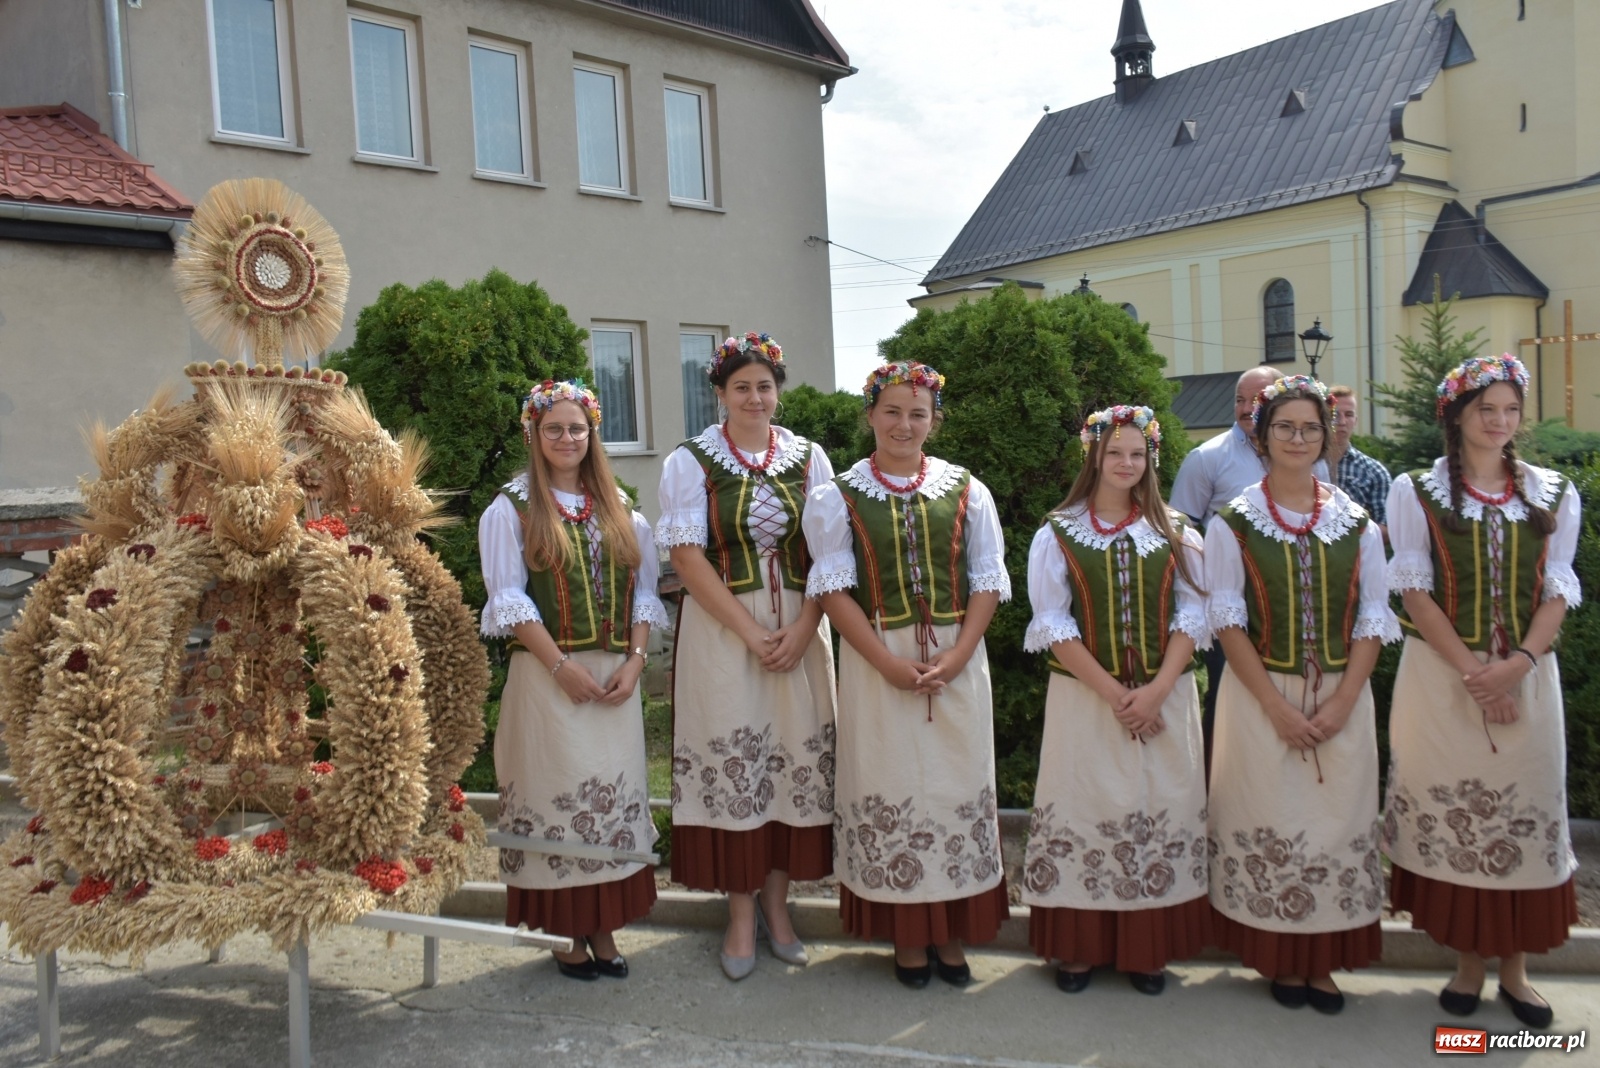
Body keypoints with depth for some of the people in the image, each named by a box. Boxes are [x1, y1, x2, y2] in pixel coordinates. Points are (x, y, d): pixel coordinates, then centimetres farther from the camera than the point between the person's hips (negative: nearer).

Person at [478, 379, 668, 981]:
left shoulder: (619, 509, 13)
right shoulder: (512, 509, 2)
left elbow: (644, 591, 10)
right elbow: (509, 599, -6)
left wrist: (634, 661, -4)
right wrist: (562, 665, -13)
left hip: (617, 677, 4)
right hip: (549, 677, -3)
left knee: (614, 795, 5)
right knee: (558, 795, 0)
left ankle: (605, 929, 16)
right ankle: (569, 933, 12)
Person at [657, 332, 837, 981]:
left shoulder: (808, 458, 7)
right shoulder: (691, 461, 0)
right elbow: (687, 557, -7)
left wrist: (801, 629, -10)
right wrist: (751, 633, -13)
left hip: (800, 630, 3)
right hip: (722, 629, -2)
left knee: (795, 756, 5)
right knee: (732, 763, 1)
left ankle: (775, 904, 20)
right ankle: (741, 916, 15)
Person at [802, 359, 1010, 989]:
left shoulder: (966, 492, 5)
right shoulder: (839, 497, 1)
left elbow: (988, 582, 3)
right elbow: (833, 589, -5)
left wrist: (954, 657, -11)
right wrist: (891, 663, -14)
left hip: (958, 663, 2)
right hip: (877, 662, -1)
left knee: (958, 784, 6)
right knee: (890, 788, 4)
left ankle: (951, 931, 22)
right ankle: (907, 935, 19)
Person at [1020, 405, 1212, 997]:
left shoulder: (1175, 533, 7)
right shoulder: (1058, 533, 1)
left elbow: (1190, 616, 2)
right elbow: (1054, 624, -5)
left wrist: (1157, 688, -12)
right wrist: (1112, 692, -13)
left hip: (1165, 698, 2)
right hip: (1085, 698, -2)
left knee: (1161, 813, 5)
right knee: (1084, 813, 2)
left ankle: (1147, 949, 17)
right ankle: (1077, 948, 14)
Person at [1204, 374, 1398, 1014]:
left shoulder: (1356, 524, 6)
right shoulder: (1233, 523, -1)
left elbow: (1372, 621, 3)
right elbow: (1228, 623, -6)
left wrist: (1341, 702, -10)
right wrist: (1278, 706, -13)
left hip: (1342, 702, 2)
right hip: (1260, 698, -2)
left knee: (1337, 822, 5)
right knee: (1269, 823, 2)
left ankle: (1323, 963, 18)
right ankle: (1282, 963, 17)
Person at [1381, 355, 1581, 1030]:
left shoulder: (1553, 495, 7)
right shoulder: (1416, 492, 0)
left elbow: (1557, 593, 4)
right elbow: (1416, 591, -5)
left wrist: (1517, 663, -13)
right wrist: (1473, 672, -14)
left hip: (1527, 678, 2)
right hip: (1442, 678, -2)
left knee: (1524, 816, 7)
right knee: (1452, 817, 4)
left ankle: (1515, 967, 21)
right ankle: (1468, 961, 19)